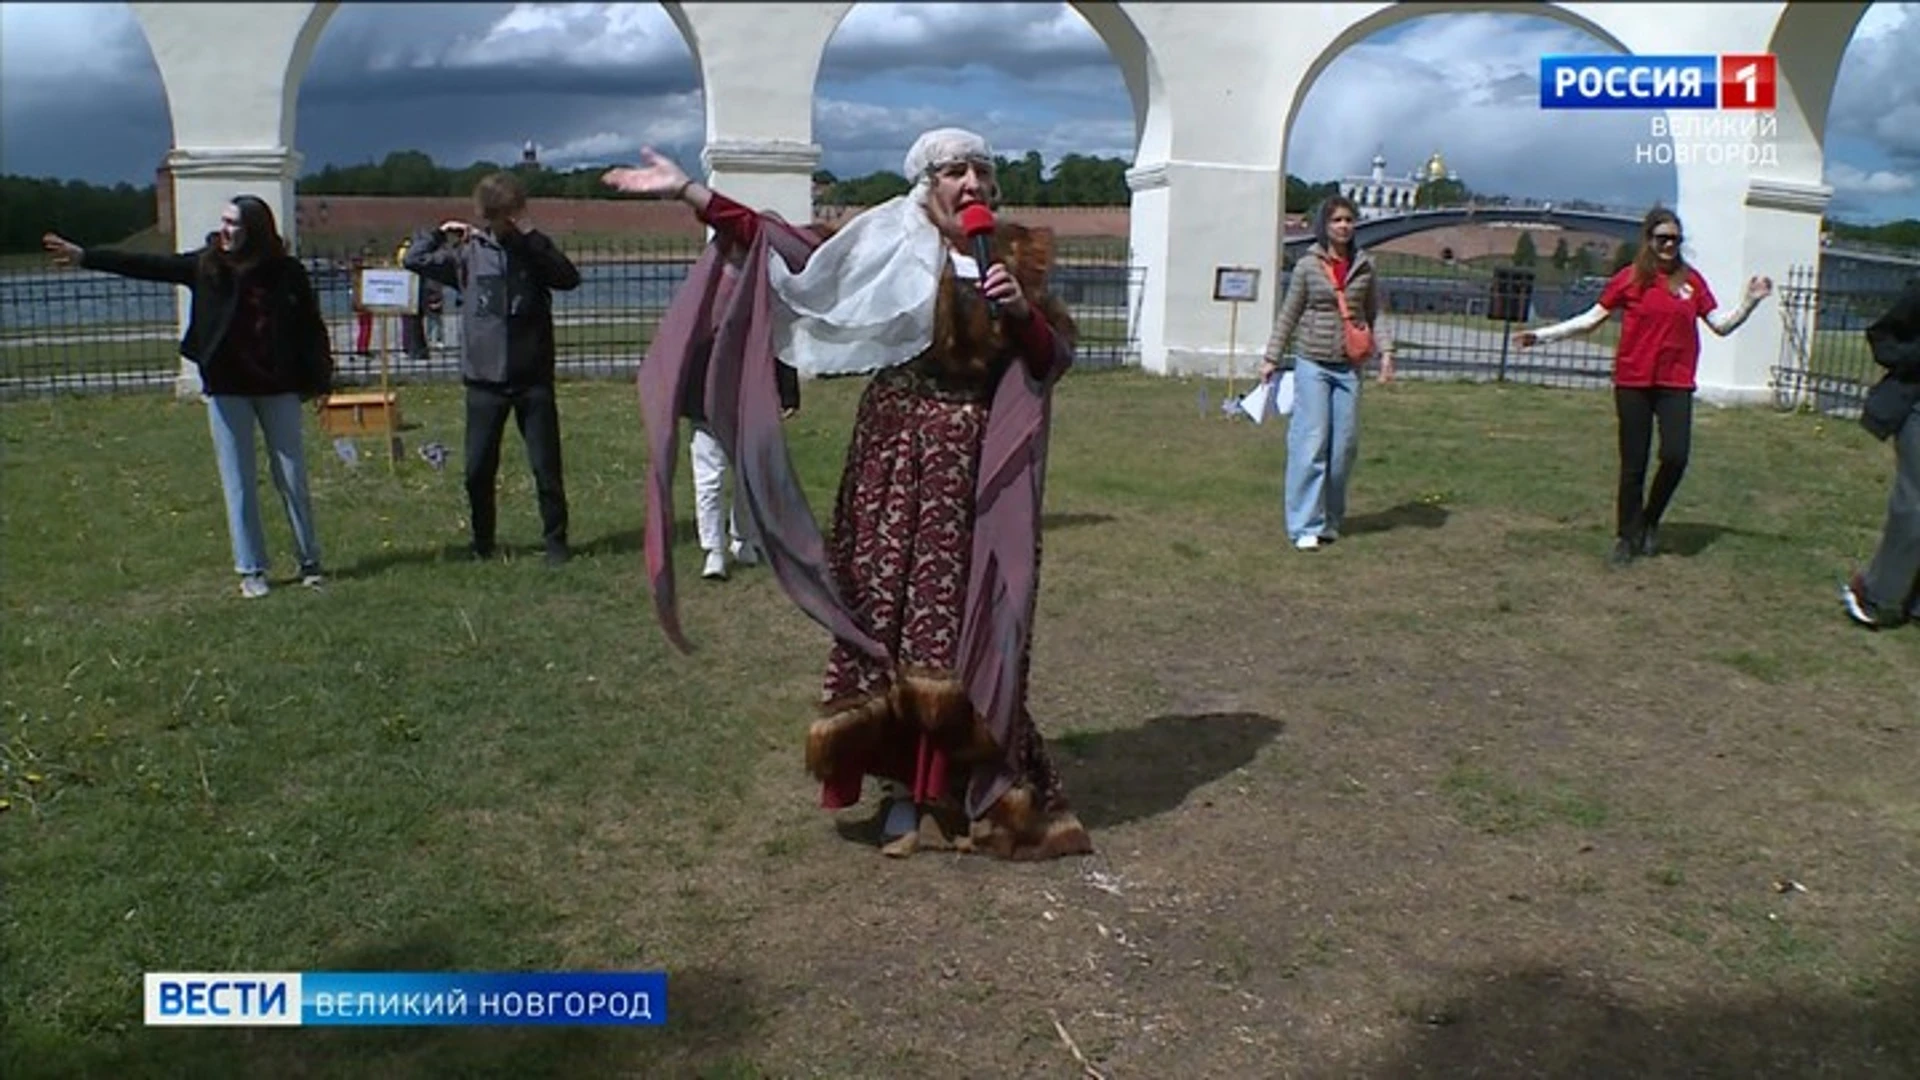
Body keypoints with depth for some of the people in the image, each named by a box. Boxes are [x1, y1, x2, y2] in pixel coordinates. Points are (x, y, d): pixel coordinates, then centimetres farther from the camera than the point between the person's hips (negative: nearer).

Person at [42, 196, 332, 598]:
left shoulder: (286, 271, -5)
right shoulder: (207, 264, 1)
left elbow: (311, 326, 0)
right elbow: (150, 266, -2)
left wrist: (319, 379, -3)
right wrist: (85, 256, -8)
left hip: (278, 388, -2)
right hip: (226, 389, 2)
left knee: (293, 479, 5)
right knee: (239, 484, 5)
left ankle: (310, 562, 17)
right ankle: (251, 571, 14)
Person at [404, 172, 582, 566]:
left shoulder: (534, 249, 4)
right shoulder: (469, 252, 7)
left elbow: (570, 278, -14)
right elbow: (415, 260, 11)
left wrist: (531, 239, -18)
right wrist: (440, 232, 3)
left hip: (533, 378, -2)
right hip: (484, 378, 2)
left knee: (546, 466, 0)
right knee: (478, 470, 7)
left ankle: (556, 540, 13)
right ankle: (482, 543, 23)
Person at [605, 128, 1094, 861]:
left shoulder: (1013, 261, 9)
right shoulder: (887, 249, 3)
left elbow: (1054, 358, 7)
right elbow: (781, 249, 0)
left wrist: (1021, 311, -13)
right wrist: (689, 193, -4)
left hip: (975, 467, 1)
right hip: (894, 451, -1)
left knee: (960, 620, 0)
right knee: (885, 607, -1)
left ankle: (954, 783, 14)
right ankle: (903, 780, 13)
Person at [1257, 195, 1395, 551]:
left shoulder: (1365, 266, 7)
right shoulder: (1308, 266, 0)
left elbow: (1375, 313, 12)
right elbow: (1288, 315, 5)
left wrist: (1384, 349, -2)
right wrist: (1272, 358, 4)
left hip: (1349, 366, 3)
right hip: (1312, 363, -3)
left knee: (1345, 444, 6)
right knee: (1311, 443, -6)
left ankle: (1331, 518, 20)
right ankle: (1306, 525, -2)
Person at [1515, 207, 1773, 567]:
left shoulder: (1691, 280, 6)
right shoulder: (1629, 278, 1)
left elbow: (1721, 325, 10)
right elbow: (1591, 319, 3)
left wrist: (1750, 301, -4)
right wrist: (1542, 335, -3)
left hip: (1675, 383, 1)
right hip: (1633, 382, -1)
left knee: (1675, 456, -12)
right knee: (1633, 465, 3)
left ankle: (1650, 521, 13)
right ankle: (1626, 538, 16)